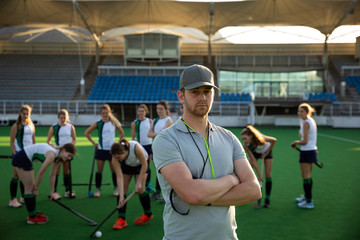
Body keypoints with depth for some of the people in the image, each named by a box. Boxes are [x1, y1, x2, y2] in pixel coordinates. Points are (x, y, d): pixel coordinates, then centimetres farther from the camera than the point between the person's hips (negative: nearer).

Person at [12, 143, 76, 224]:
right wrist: (36, 189, -9)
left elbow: (52, 175, 11)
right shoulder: (52, 155, -25)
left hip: (26, 160, 9)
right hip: (21, 159, -9)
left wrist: (52, 192, 14)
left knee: (32, 187, 15)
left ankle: (33, 213, 27)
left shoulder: (59, 158, 2)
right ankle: (32, 217, 6)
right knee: (29, 188, -3)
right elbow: (40, 173, -20)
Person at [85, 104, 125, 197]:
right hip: (101, 149, 0)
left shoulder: (114, 123, -1)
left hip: (112, 149, 0)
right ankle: (98, 189, 11)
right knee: (99, 170, 2)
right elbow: (87, 132, 6)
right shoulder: (98, 123, -1)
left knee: (114, 170, 5)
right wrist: (93, 143, 1)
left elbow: (122, 133, 11)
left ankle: (116, 188, 18)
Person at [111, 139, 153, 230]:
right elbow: (119, 177, -31)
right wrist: (121, 196, -38)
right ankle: (121, 219, -5)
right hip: (126, 165, 3)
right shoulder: (115, 158, -31)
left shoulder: (136, 147, -42)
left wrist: (139, 182, -26)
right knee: (123, 189, -9)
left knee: (140, 190, -10)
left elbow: (144, 165, -27)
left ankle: (148, 214, 12)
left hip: (140, 164, -3)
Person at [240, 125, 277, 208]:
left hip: (267, 151, -2)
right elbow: (253, 160, -25)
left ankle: (267, 199, 0)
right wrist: (259, 174, -25)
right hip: (255, 152, 2)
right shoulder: (246, 145, -30)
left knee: (268, 174, -7)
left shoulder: (260, 138, -39)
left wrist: (267, 153, -14)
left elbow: (274, 140, -22)